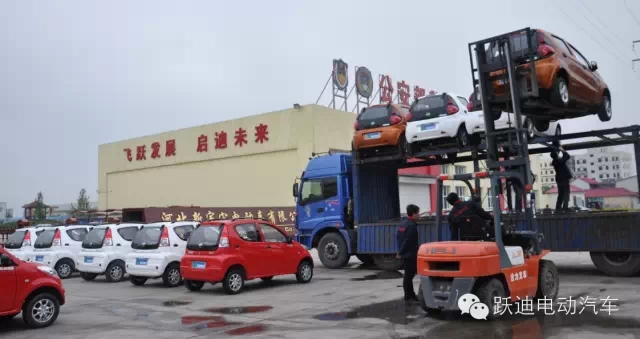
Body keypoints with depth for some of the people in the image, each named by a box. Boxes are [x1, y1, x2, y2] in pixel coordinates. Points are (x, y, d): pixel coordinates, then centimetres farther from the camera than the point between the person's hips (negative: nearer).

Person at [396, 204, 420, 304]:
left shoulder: (403, 223, 11)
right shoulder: (411, 225, -19)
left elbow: (398, 237, 15)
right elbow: (408, 241, -22)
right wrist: (400, 252, -12)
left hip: (405, 253, 10)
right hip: (410, 254, -10)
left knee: (408, 274, 16)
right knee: (409, 275, -3)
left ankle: (411, 295, 23)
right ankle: (408, 297, 3)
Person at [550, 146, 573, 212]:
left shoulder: (554, 162, 5)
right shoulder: (560, 161, -16)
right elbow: (568, 156, -9)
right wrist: (563, 150, -1)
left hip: (559, 180, 7)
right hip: (565, 179, -7)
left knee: (560, 195, 13)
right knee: (566, 195, -6)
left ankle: (558, 209, 9)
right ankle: (565, 208, -13)